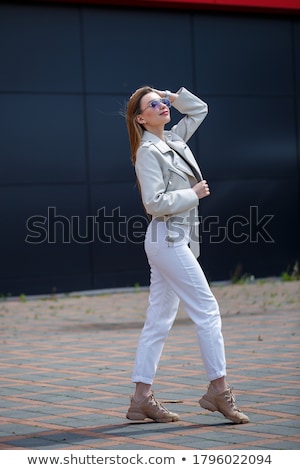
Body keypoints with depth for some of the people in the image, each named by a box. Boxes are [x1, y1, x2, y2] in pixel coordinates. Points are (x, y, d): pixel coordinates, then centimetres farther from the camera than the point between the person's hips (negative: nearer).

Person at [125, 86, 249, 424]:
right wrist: (194, 194, -11)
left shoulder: (173, 140, 13)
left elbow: (200, 109, 26)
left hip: (176, 239, 9)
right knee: (207, 310, -7)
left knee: (159, 320, 6)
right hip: (167, 239, -9)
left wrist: (172, 95, 12)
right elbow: (155, 203, -19)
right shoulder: (148, 152, -11)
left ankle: (141, 398, 7)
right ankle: (218, 390, -3)